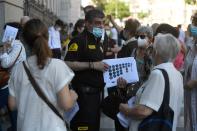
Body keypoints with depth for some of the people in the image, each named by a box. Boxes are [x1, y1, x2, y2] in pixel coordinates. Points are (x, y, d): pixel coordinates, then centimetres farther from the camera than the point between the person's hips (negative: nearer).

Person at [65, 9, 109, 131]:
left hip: (96, 92, 9)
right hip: (83, 92, -9)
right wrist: (92, 65, -22)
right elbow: (68, 64, -21)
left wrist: (104, 67, 11)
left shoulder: (99, 42, 18)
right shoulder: (79, 41, -10)